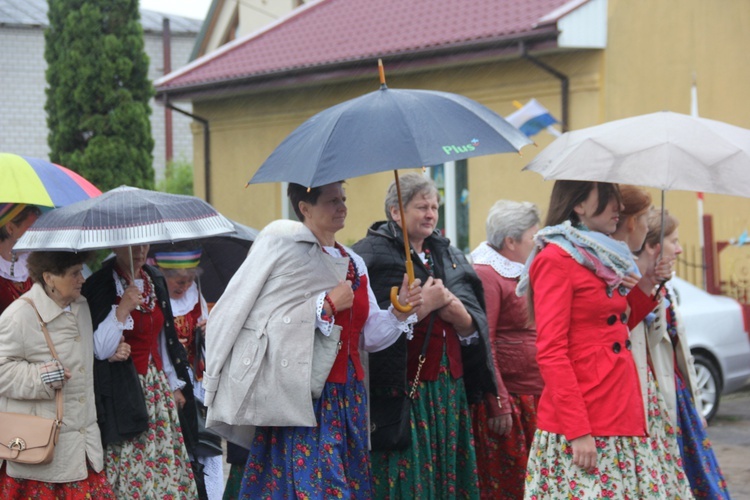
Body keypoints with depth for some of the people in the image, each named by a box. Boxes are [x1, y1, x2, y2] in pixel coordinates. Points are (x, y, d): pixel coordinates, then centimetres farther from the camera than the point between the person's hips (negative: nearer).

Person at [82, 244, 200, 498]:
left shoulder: (155, 280, 10)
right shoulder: (99, 286, -11)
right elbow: (100, 349, -17)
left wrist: (174, 385, 16)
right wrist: (122, 308, -24)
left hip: (159, 389, 6)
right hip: (124, 393, -6)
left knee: (168, 468, 5)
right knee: (133, 473, -7)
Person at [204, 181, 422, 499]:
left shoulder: (353, 264, 16)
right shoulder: (282, 245, -4)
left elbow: (370, 335, 13)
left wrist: (400, 310, -3)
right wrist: (328, 305, -13)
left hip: (348, 398, 7)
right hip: (302, 399, -7)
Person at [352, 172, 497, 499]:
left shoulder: (449, 256, 17)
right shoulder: (373, 254, -3)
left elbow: (475, 325, 10)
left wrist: (458, 313, -10)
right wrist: (422, 305, -14)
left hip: (450, 390, 6)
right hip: (401, 391, -6)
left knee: (447, 473, 6)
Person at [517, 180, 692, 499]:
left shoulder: (602, 258, 17)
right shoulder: (555, 259, -8)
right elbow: (551, 353, -15)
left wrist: (646, 283, 10)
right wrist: (577, 430, -20)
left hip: (624, 415, 8)